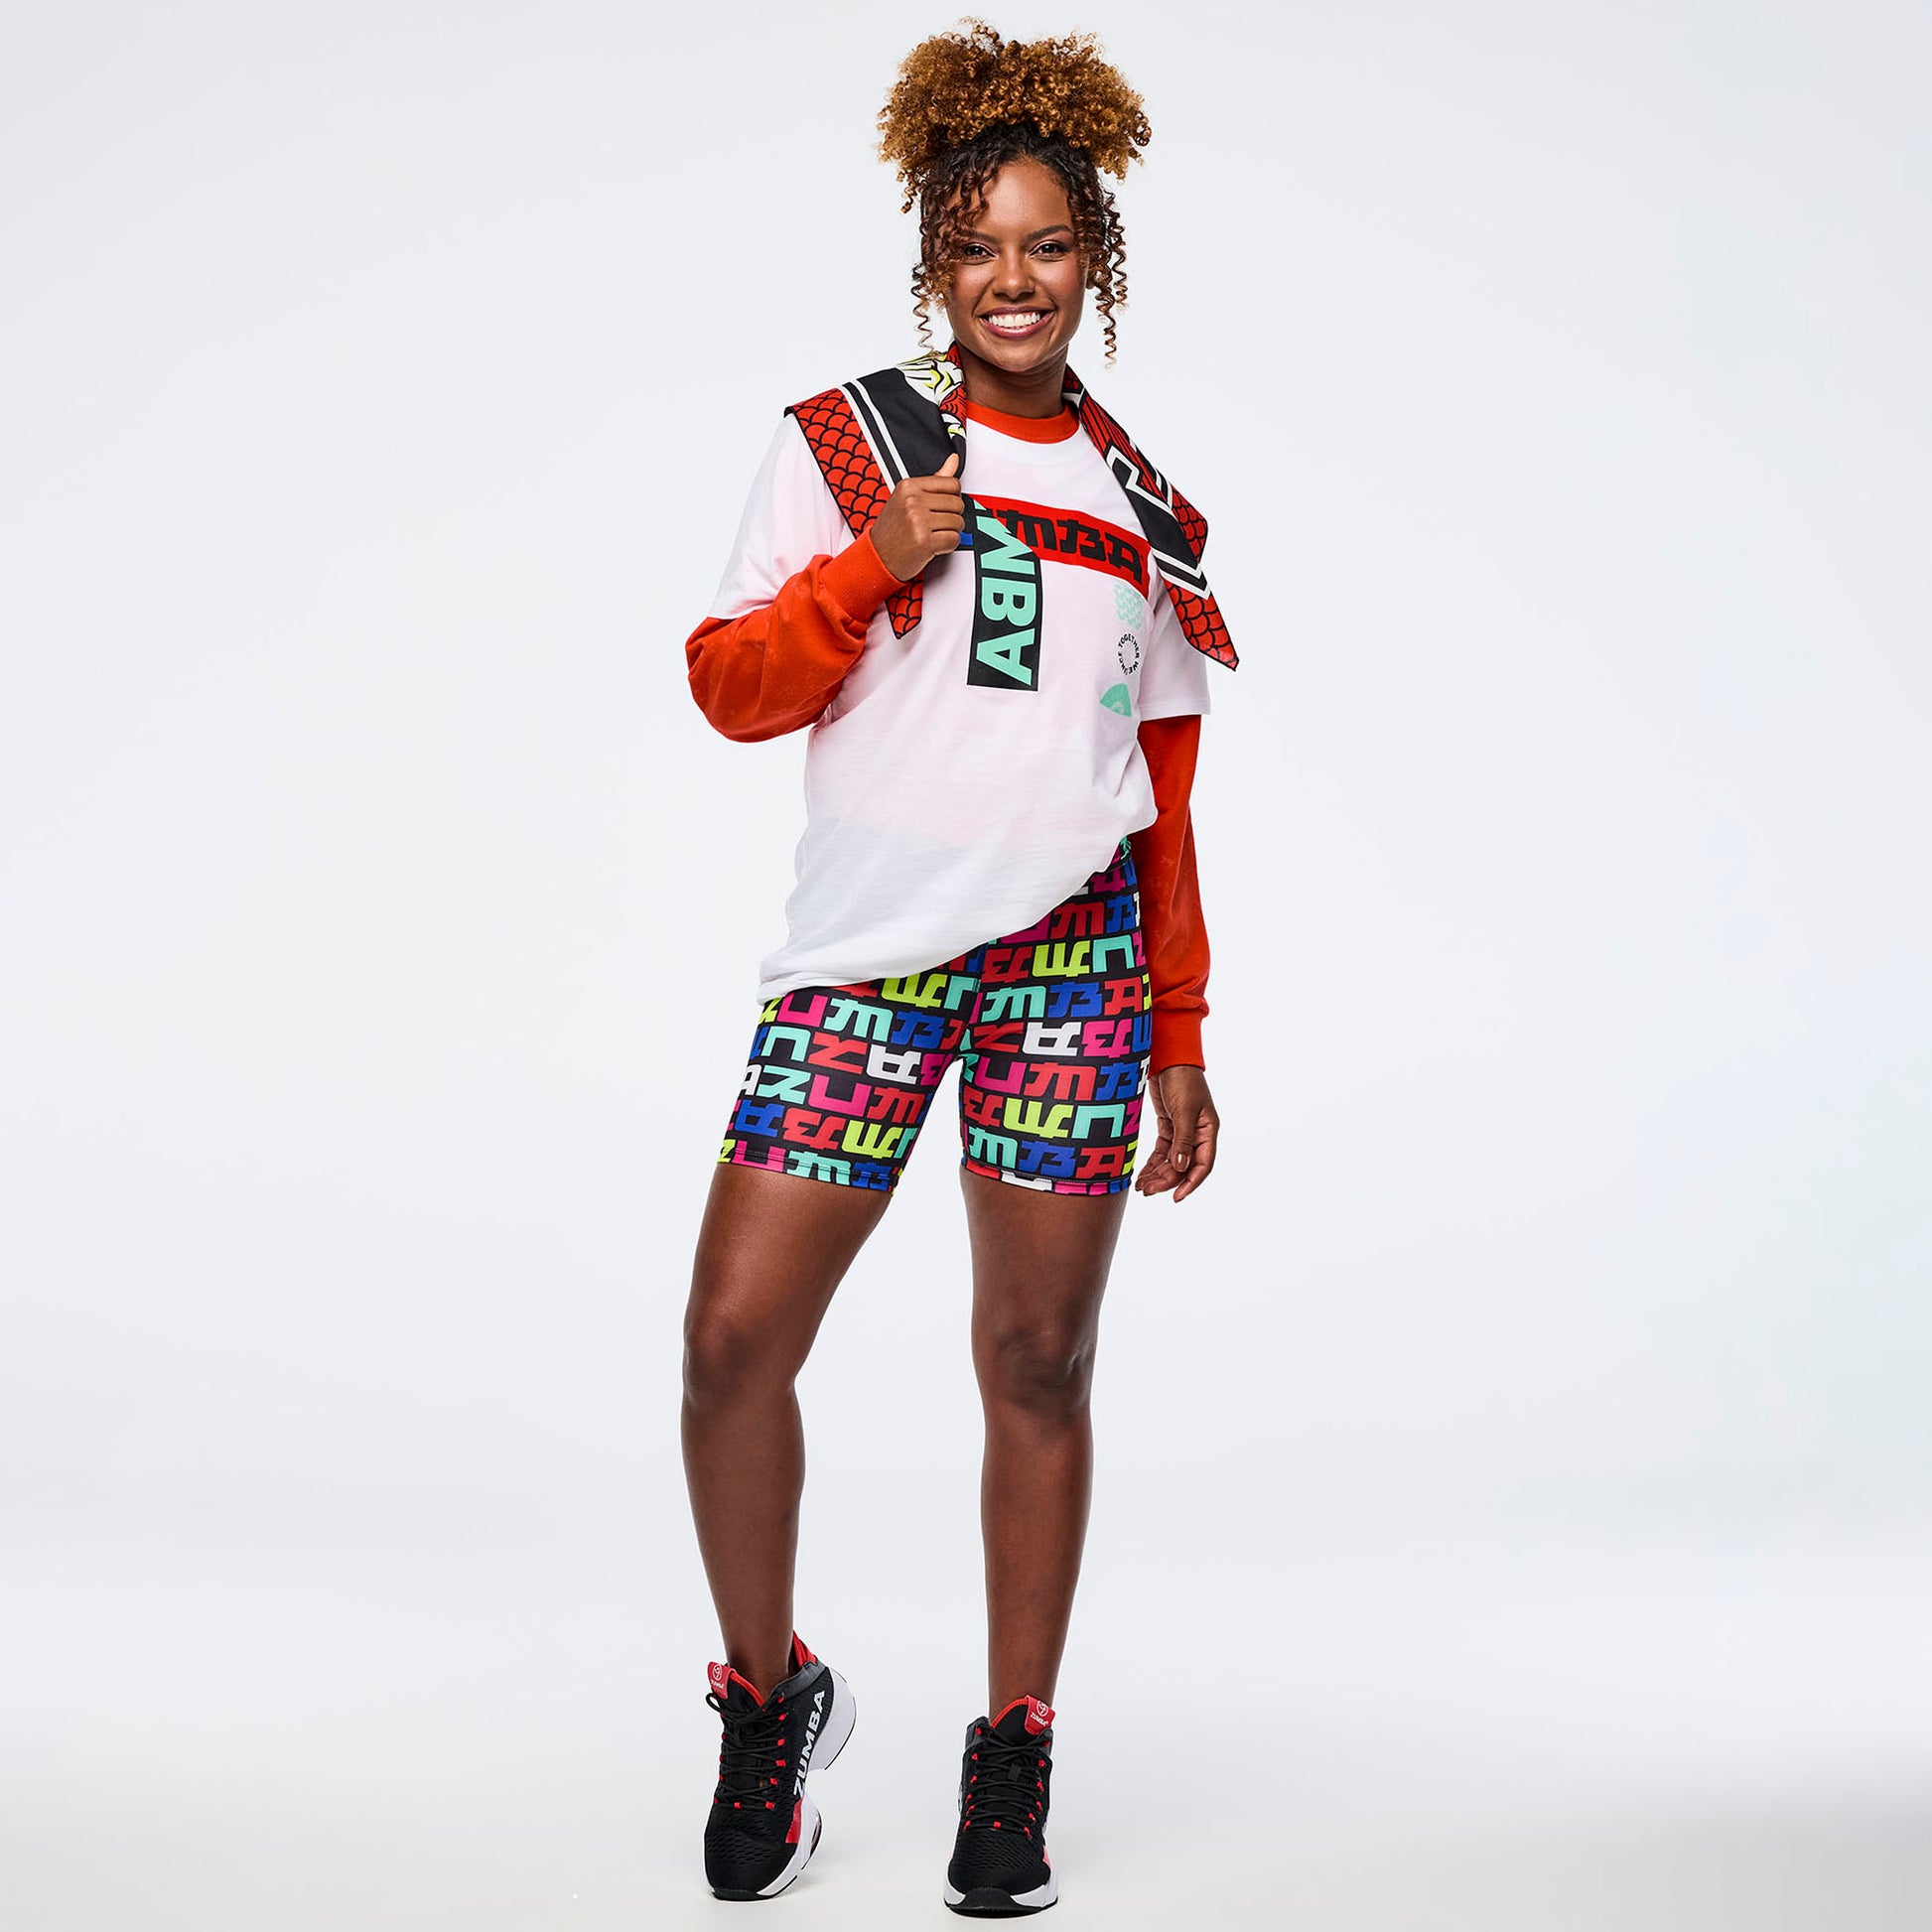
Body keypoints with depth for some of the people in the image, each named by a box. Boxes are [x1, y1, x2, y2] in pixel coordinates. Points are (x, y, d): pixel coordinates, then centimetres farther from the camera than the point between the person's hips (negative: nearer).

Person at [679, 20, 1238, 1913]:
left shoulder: (1143, 511, 14)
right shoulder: (838, 445, 8)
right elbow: (731, 687, 3)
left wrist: (1181, 1037, 14)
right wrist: (875, 565, -12)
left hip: (1071, 956, 1)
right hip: (861, 956, -1)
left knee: (1038, 1362, 2)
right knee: (734, 1335, -7)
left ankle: (1012, 1758, 17)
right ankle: (768, 1693, 17)